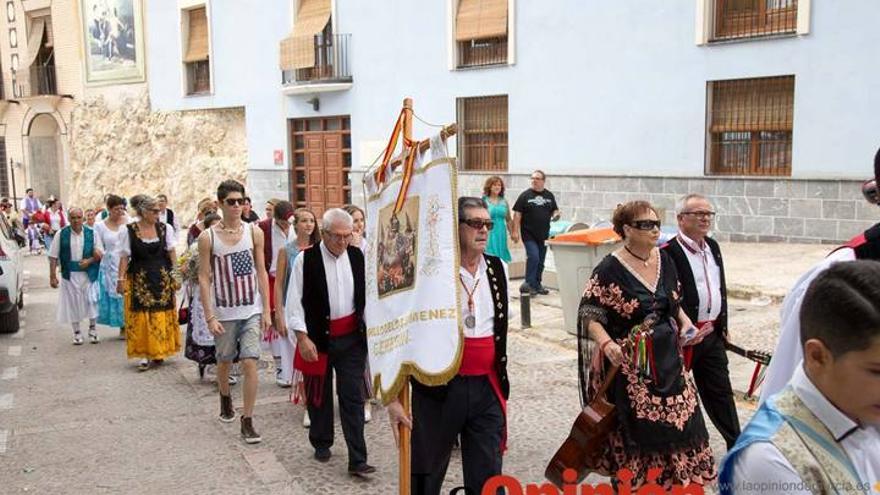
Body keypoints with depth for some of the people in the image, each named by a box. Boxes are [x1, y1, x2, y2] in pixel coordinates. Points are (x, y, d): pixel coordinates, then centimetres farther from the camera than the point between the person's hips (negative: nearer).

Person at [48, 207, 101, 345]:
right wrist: (52, 276, -4)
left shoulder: (91, 233, 1)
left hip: (89, 274, 0)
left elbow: (100, 254, 6)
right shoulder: (61, 234, -1)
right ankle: (77, 332, 19)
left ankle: (92, 329, 23)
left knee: (91, 300, 2)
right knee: (72, 303, 6)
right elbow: (53, 257, 0)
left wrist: (90, 260, -13)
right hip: (69, 274, 0)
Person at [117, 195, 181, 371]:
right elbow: (124, 257, -2)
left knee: (161, 315, 7)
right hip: (139, 280, -2)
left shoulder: (164, 228, 1)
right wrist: (121, 279, -8)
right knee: (141, 317, 0)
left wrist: (176, 276, -2)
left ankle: (158, 352, 21)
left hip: (162, 278, 2)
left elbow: (171, 254, 3)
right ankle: (144, 355, 7)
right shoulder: (128, 231, -3)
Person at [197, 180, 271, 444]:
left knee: (250, 363, -8)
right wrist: (210, 316, -9)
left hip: (252, 310, 0)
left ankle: (247, 422, 2)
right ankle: (225, 398, 47)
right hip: (224, 312, 0)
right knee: (224, 362, 17)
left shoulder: (254, 232, -2)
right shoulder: (208, 237, -6)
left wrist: (266, 310, -1)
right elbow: (204, 278, -5)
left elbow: (261, 273, 2)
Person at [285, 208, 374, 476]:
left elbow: (366, 295, 9)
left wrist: (370, 329, 8)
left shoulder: (357, 256, 1)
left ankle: (357, 459, 4)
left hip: (352, 337, 2)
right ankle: (321, 443, 35)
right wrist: (302, 338, -12)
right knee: (319, 395, 13)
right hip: (318, 337, -2)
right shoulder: (306, 260, -9)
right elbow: (295, 302, -7)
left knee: (353, 397, 0)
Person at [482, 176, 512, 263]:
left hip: (501, 234, 4)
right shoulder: (483, 200, -2)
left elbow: (509, 220, 15)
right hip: (488, 234, -4)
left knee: (501, 257, 5)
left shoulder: (504, 201, 10)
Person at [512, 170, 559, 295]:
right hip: (529, 234, -5)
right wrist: (515, 231, -13)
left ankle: (537, 284, 23)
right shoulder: (525, 195, -4)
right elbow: (517, 214, -6)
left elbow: (555, 210, 17)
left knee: (540, 261, 11)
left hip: (543, 234, 5)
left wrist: (556, 214, -8)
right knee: (533, 257, -17)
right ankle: (529, 284, -8)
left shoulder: (549, 196, 9)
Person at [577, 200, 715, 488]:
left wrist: (685, 322, 1)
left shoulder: (664, 261, 5)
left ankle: (674, 478, 31)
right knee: (635, 428, 0)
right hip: (628, 362, -6)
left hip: (666, 357, 6)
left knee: (674, 419, 11)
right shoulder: (610, 269, -14)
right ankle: (632, 483, 21)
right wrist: (606, 344, -30)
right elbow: (590, 314, -14)